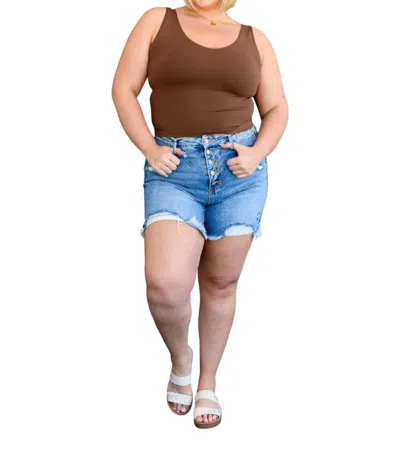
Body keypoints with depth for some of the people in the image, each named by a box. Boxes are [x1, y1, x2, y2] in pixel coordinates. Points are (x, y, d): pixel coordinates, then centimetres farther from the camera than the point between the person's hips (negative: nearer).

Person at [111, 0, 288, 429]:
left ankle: (207, 383, 27)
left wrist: (257, 153, -7)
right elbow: (124, 89, 3)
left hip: (238, 170, 2)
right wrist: (149, 148, -10)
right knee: (166, 281, -19)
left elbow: (276, 108, 12)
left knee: (221, 282, 8)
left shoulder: (254, 38, 10)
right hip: (174, 169, -2)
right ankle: (180, 358, 14)